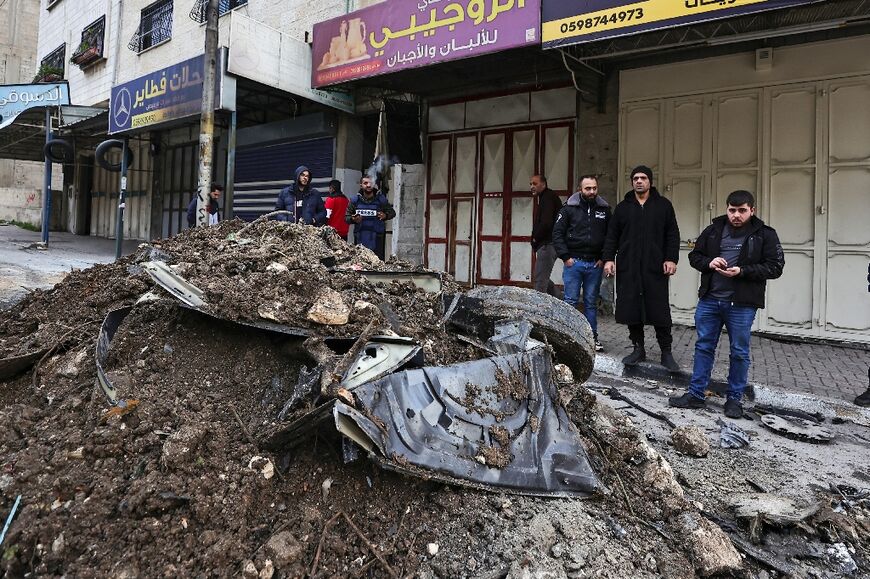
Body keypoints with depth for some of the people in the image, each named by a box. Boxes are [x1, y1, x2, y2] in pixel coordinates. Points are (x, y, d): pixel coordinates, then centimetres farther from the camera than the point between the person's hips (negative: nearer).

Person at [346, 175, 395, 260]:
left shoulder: (381, 199, 3)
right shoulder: (355, 200, 6)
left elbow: (392, 212, 12)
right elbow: (347, 217, 11)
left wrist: (385, 215, -10)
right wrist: (353, 219, -12)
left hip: (377, 239, -1)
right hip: (360, 239, 1)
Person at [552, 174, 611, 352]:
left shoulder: (604, 209, 7)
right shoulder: (569, 208, 0)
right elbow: (557, 233, -2)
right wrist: (565, 257, -8)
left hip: (595, 264, 2)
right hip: (573, 262, -2)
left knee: (591, 302, 10)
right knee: (570, 301, 1)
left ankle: (593, 337, 18)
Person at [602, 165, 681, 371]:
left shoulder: (663, 205, 9)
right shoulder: (623, 207, 13)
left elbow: (673, 235, 6)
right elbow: (612, 236, 10)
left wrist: (671, 258, -5)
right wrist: (608, 258, 0)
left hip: (655, 268, -2)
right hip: (628, 268, 2)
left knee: (660, 311, -1)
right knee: (631, 309, 3)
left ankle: (666, 352, 9)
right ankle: (638, 349, 16)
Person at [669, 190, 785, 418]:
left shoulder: (765, 235, -2)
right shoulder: (713, 230, 7)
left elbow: (775, 267, -6)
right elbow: (694, 255, 13)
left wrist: (742, 271, -18)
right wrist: (709, 263, -9)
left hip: (741, 304, -3)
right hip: (709, 300, 3)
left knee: (739, 352, 7)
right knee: (703, 347, 9)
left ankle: (734, 399, 22)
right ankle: (695, 394, 19)